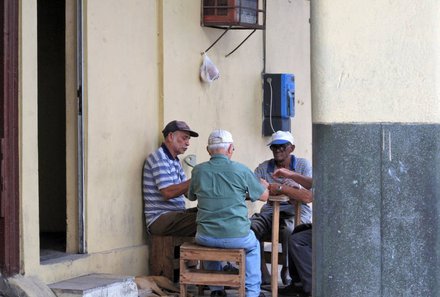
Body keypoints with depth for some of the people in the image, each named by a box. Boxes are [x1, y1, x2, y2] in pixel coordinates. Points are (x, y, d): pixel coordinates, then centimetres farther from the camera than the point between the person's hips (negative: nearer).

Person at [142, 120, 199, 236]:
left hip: (175, 214, 10)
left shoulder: (175, 161, 22)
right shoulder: (159, 157, -9)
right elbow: (168, 192, -20)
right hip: (160, 219, -10)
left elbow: (187, 191, 16)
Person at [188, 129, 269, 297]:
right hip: (237, 237, -2)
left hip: (206, 238, 2)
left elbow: (191, 196, 20)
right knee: (253, 245, 32)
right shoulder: (240, 170, -8)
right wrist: (263, 185, 29)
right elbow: (264, 196, 6)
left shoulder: (198, 171, -1)